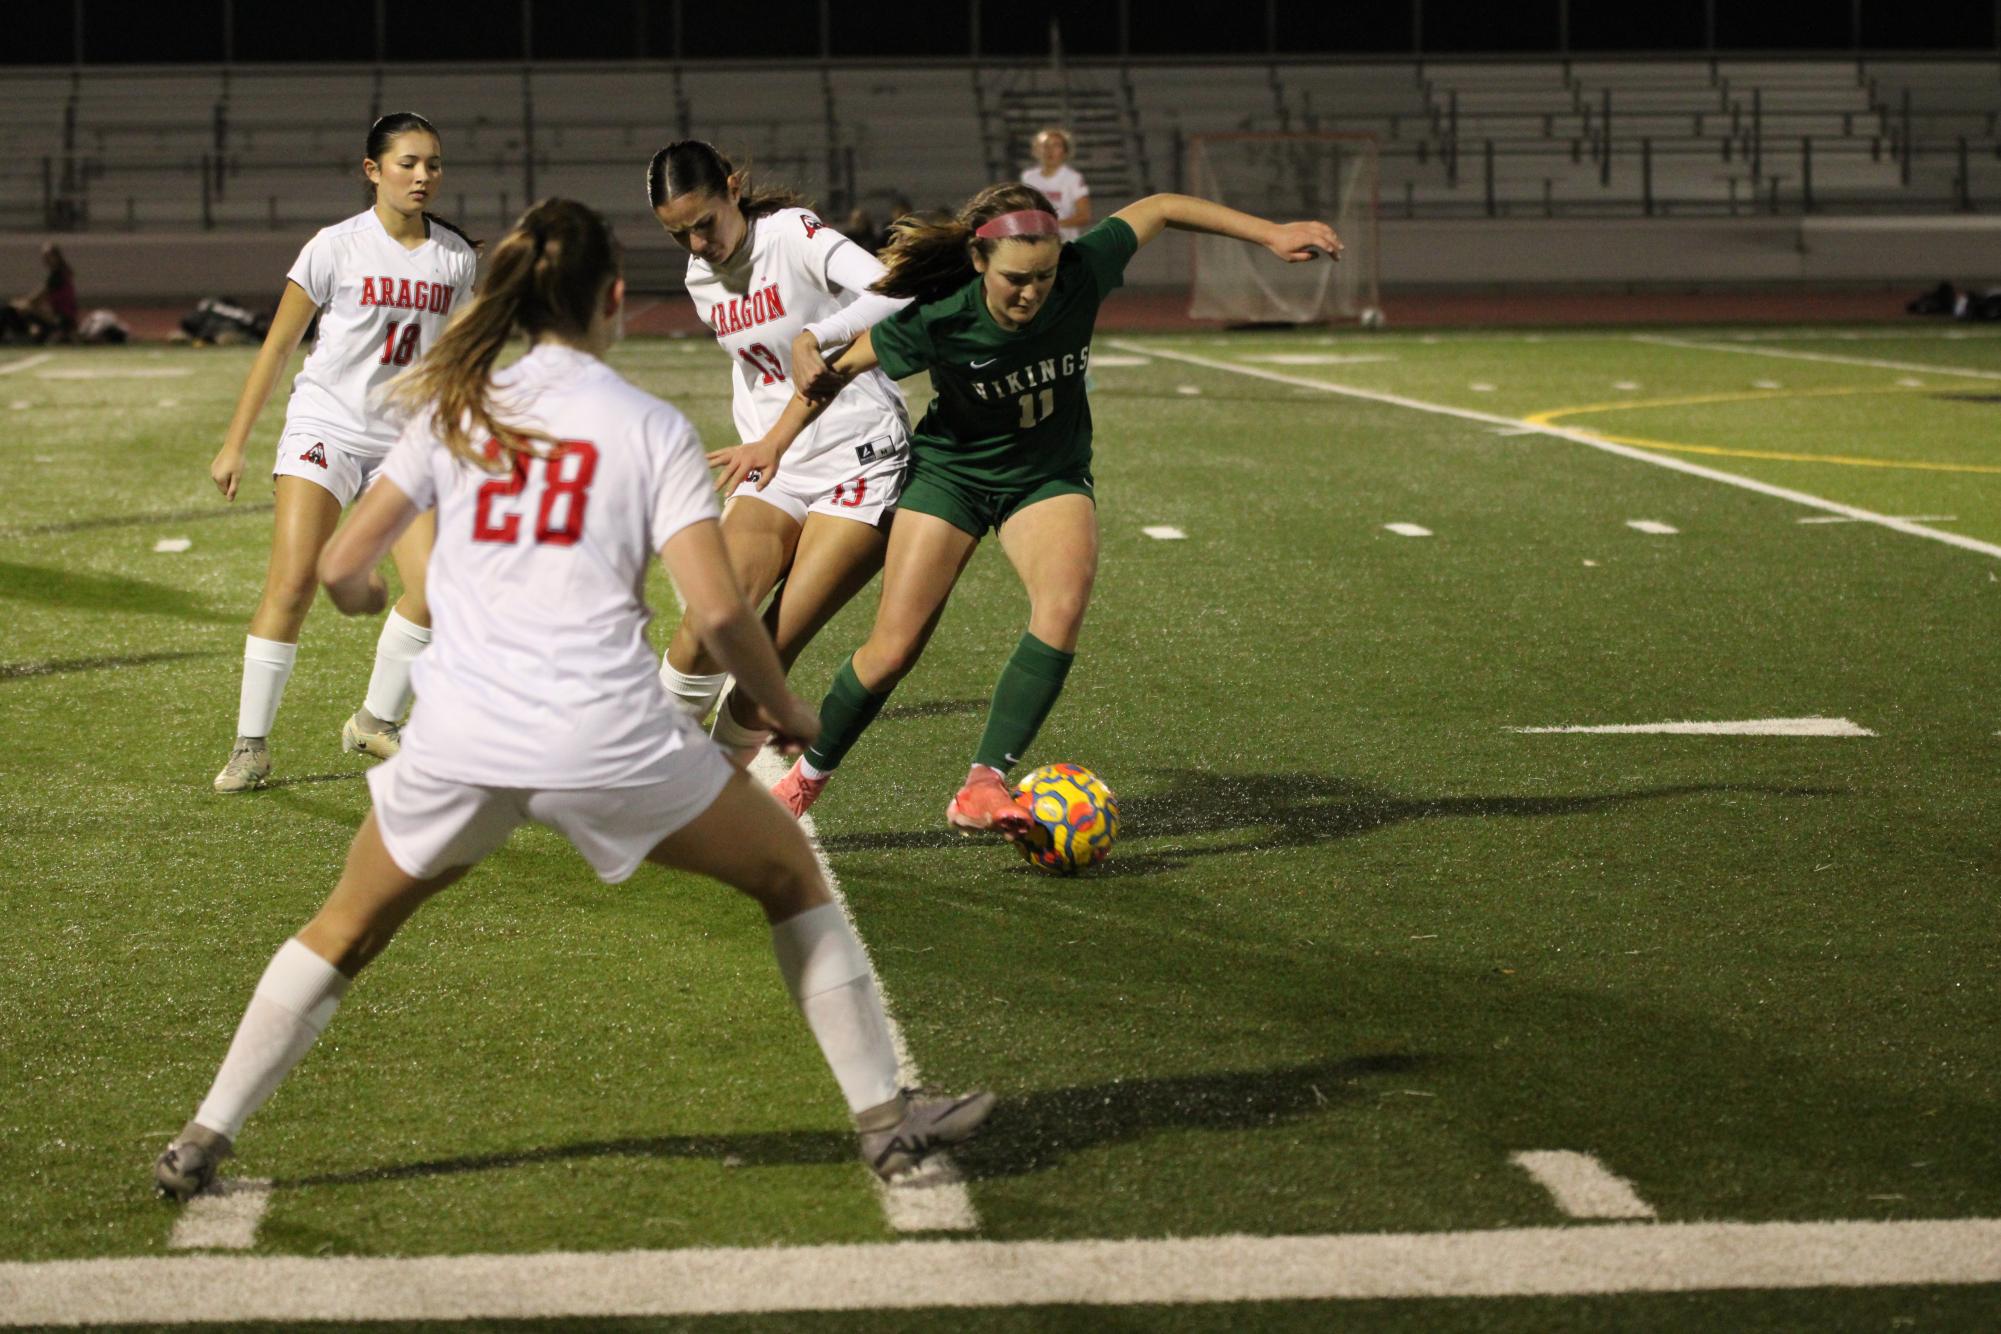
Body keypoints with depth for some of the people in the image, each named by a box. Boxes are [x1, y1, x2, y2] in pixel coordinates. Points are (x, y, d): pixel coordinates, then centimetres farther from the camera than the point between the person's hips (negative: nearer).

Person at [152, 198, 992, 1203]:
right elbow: (716, 608, -6)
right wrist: (784, 710, 11)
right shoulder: (653, 430, 3)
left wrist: (368, 597, 34)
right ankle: (884, 1118, 20)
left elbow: (341, 568, 10)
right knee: (791, 878, 20)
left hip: (461, 742, 2)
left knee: (347, 930, 24)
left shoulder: (454, 411, 10)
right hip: (608, 736, -2)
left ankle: (201, 1143, 21)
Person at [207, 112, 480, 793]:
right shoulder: (336, 247, -7)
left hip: (404, 437, 4)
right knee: (290, 585, -14)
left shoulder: (457, 257, 3)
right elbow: (276, 347, -1)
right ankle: (250, 744, -4)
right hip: (325, 423, -3)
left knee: (433, 588, -10)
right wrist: (234, 445, -1)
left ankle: (376, 722, 12)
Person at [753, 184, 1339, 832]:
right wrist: (774, 445, -7)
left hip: (1050, 478, 2)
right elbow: (844, 366, -12)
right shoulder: (936, 322, -29)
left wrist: (1270, 234, -9)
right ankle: (808, 775, 21)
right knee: (892, 650, -5)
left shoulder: (1081, 275, -25)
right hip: (950, 474, -2)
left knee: (1063, 607, -27)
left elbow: (1158, 208, -9)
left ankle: (983, 786, -28)